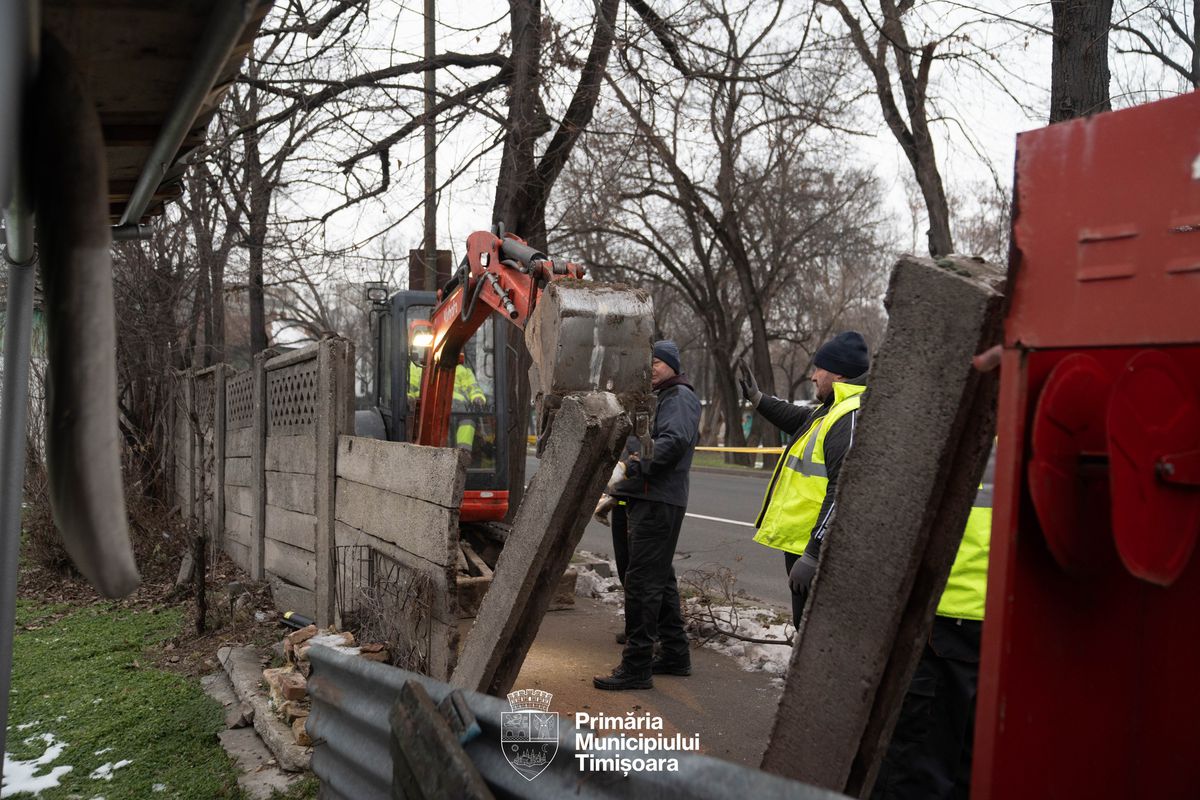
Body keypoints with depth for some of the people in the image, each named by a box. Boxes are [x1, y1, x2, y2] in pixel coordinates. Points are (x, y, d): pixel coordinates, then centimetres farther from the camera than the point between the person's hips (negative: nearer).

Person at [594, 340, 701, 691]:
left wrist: (639, 466, -20)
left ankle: (636, 667, -6)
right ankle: (675, 654, 28)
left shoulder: (680, 396, -8)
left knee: (642, 580, -10)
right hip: (652, 500, 11)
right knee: (660, 578, 17)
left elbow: (675, 441, -25)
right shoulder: (661, 398, 24)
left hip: (659, 501, -11)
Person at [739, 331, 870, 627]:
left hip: (818, 550, -11)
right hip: (802, 543, 11)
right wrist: (757, 399, 37)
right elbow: (800, 420, 38)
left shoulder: (853, 417, -21)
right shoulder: (834, 409, 13)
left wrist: (813, 555, -27)